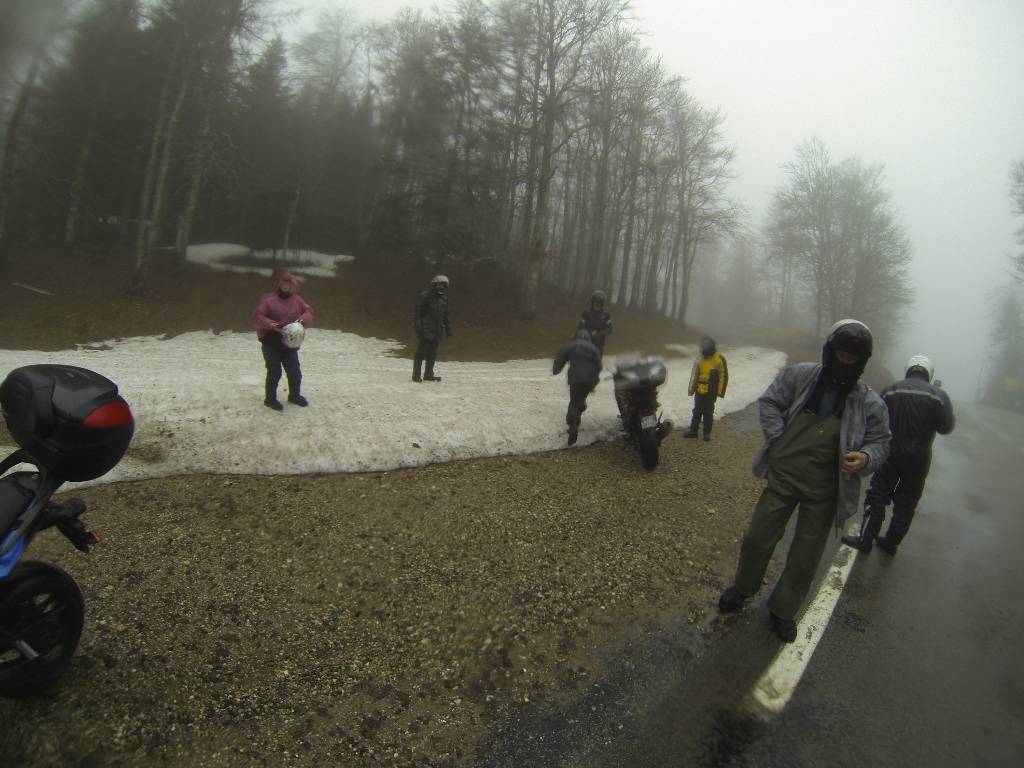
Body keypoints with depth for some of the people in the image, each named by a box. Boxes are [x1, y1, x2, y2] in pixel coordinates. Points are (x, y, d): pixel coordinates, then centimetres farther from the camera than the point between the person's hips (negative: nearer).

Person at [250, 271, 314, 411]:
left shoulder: (297, 300, 5)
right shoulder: (268, 299, -9)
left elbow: (309, 312, 7)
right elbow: (257, 316, -12)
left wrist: (303, 319, -14)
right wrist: (269, 324, -29)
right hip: (271, 343, -4)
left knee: (295, 372, 10)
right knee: (274, 373, 1)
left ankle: (295, 396, 32)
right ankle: (270, 399, 18)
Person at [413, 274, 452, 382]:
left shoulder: (444, 297, 14)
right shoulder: (425, 295, -9)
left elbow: (445, 315, 22)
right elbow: (418, 313, -12)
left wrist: (448, 328, 18)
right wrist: (418, 327, -18)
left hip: (437, 330, 7)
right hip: (425, 329, -7)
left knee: (432, 353, 10)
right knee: (421, 352, -6)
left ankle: (428, 375, 18)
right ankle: (416, 375, -1)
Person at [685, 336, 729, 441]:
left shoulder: (719, 360, -13)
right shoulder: (699, 360, -6)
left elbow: (723, 376, -7)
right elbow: (694, 376, 1)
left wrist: (719, 392, -7)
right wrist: (691, 389, 4)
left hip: (711, 392, -2)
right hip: (700, 391, 2)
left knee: (708, 413, 9)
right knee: (697, 411, 13)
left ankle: (707, 433, 23)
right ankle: (693, 431, 24)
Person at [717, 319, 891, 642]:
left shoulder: (870, 403, -4)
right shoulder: (799, 376, -5)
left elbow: (880, 441, 2)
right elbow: (769, 401, 2)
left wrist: (866, 457, -21)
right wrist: (778, 440, -8)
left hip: (825, 489, 1)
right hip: (783, 474, 0)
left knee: (806, 555, 12)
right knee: (758, 537, 10)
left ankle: (783, 610, 33)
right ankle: (742, 588, 37)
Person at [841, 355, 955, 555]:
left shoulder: (890, 391, -5)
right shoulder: (939, 395, -5)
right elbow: (946, 427, -4)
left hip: (891, 453, -1)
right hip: (919, 458, 1)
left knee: (877, 496, 7)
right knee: (906, 503, 13)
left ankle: (866, 539, 7)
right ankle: (891, 542, 21)